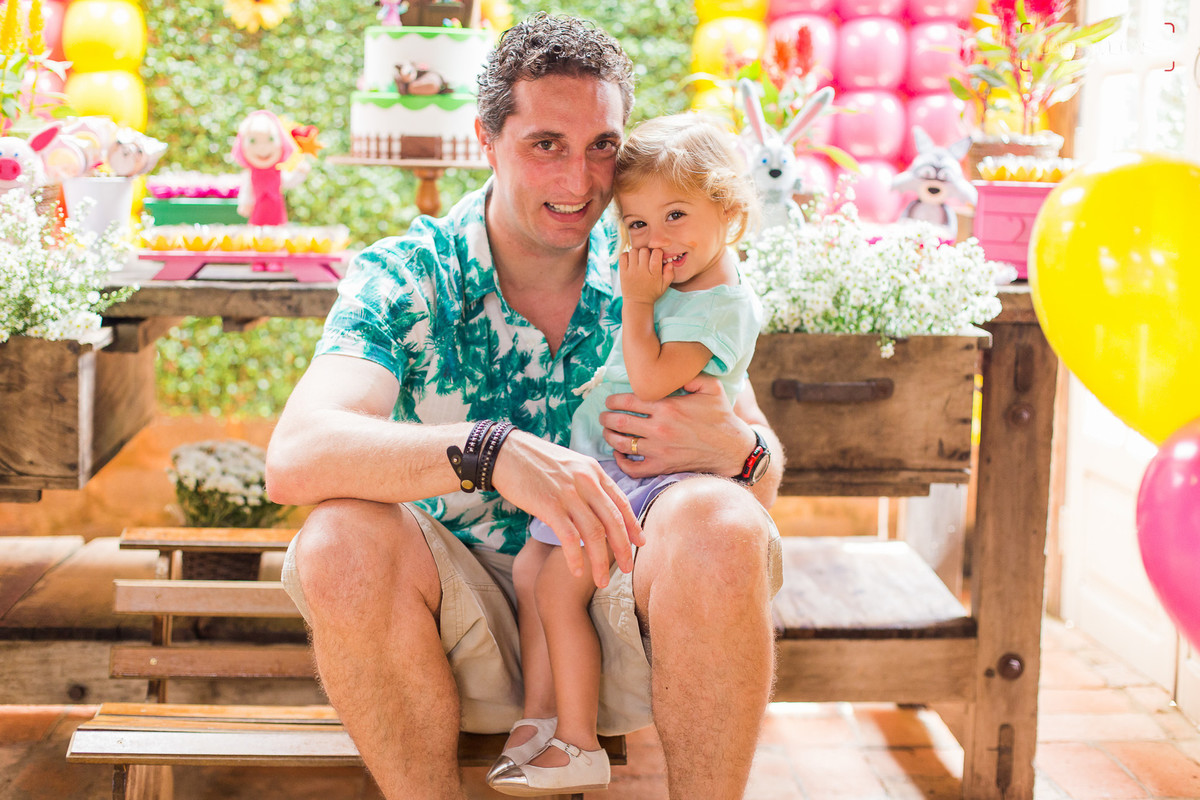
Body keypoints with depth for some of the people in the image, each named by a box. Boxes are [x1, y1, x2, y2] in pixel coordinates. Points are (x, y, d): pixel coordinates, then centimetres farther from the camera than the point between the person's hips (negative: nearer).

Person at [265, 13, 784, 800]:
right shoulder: (404, 278, -7)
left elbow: (768, 477, 4)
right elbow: (295, 458, -24)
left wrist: (732, 445, -23)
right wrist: (492, 452, -41)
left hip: (625, 604, 1)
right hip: (467, 626, 0)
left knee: (720, 525, -29)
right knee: (342, 542, -29)